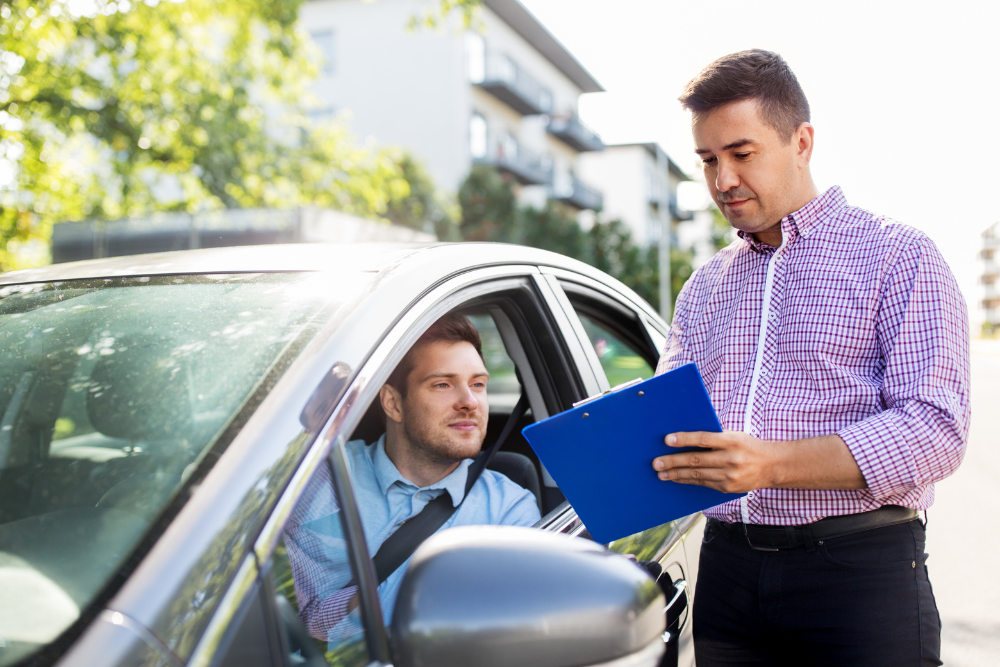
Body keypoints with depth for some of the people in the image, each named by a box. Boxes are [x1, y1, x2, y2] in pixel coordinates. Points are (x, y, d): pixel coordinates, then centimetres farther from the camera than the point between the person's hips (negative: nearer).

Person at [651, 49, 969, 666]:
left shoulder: (898, 256, -2)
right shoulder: (704, 288, 15)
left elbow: (937, 428, -13)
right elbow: (667, 417, 14)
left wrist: (772, 464, -24)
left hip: (859, 569, -4)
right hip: (727, 564, 5)